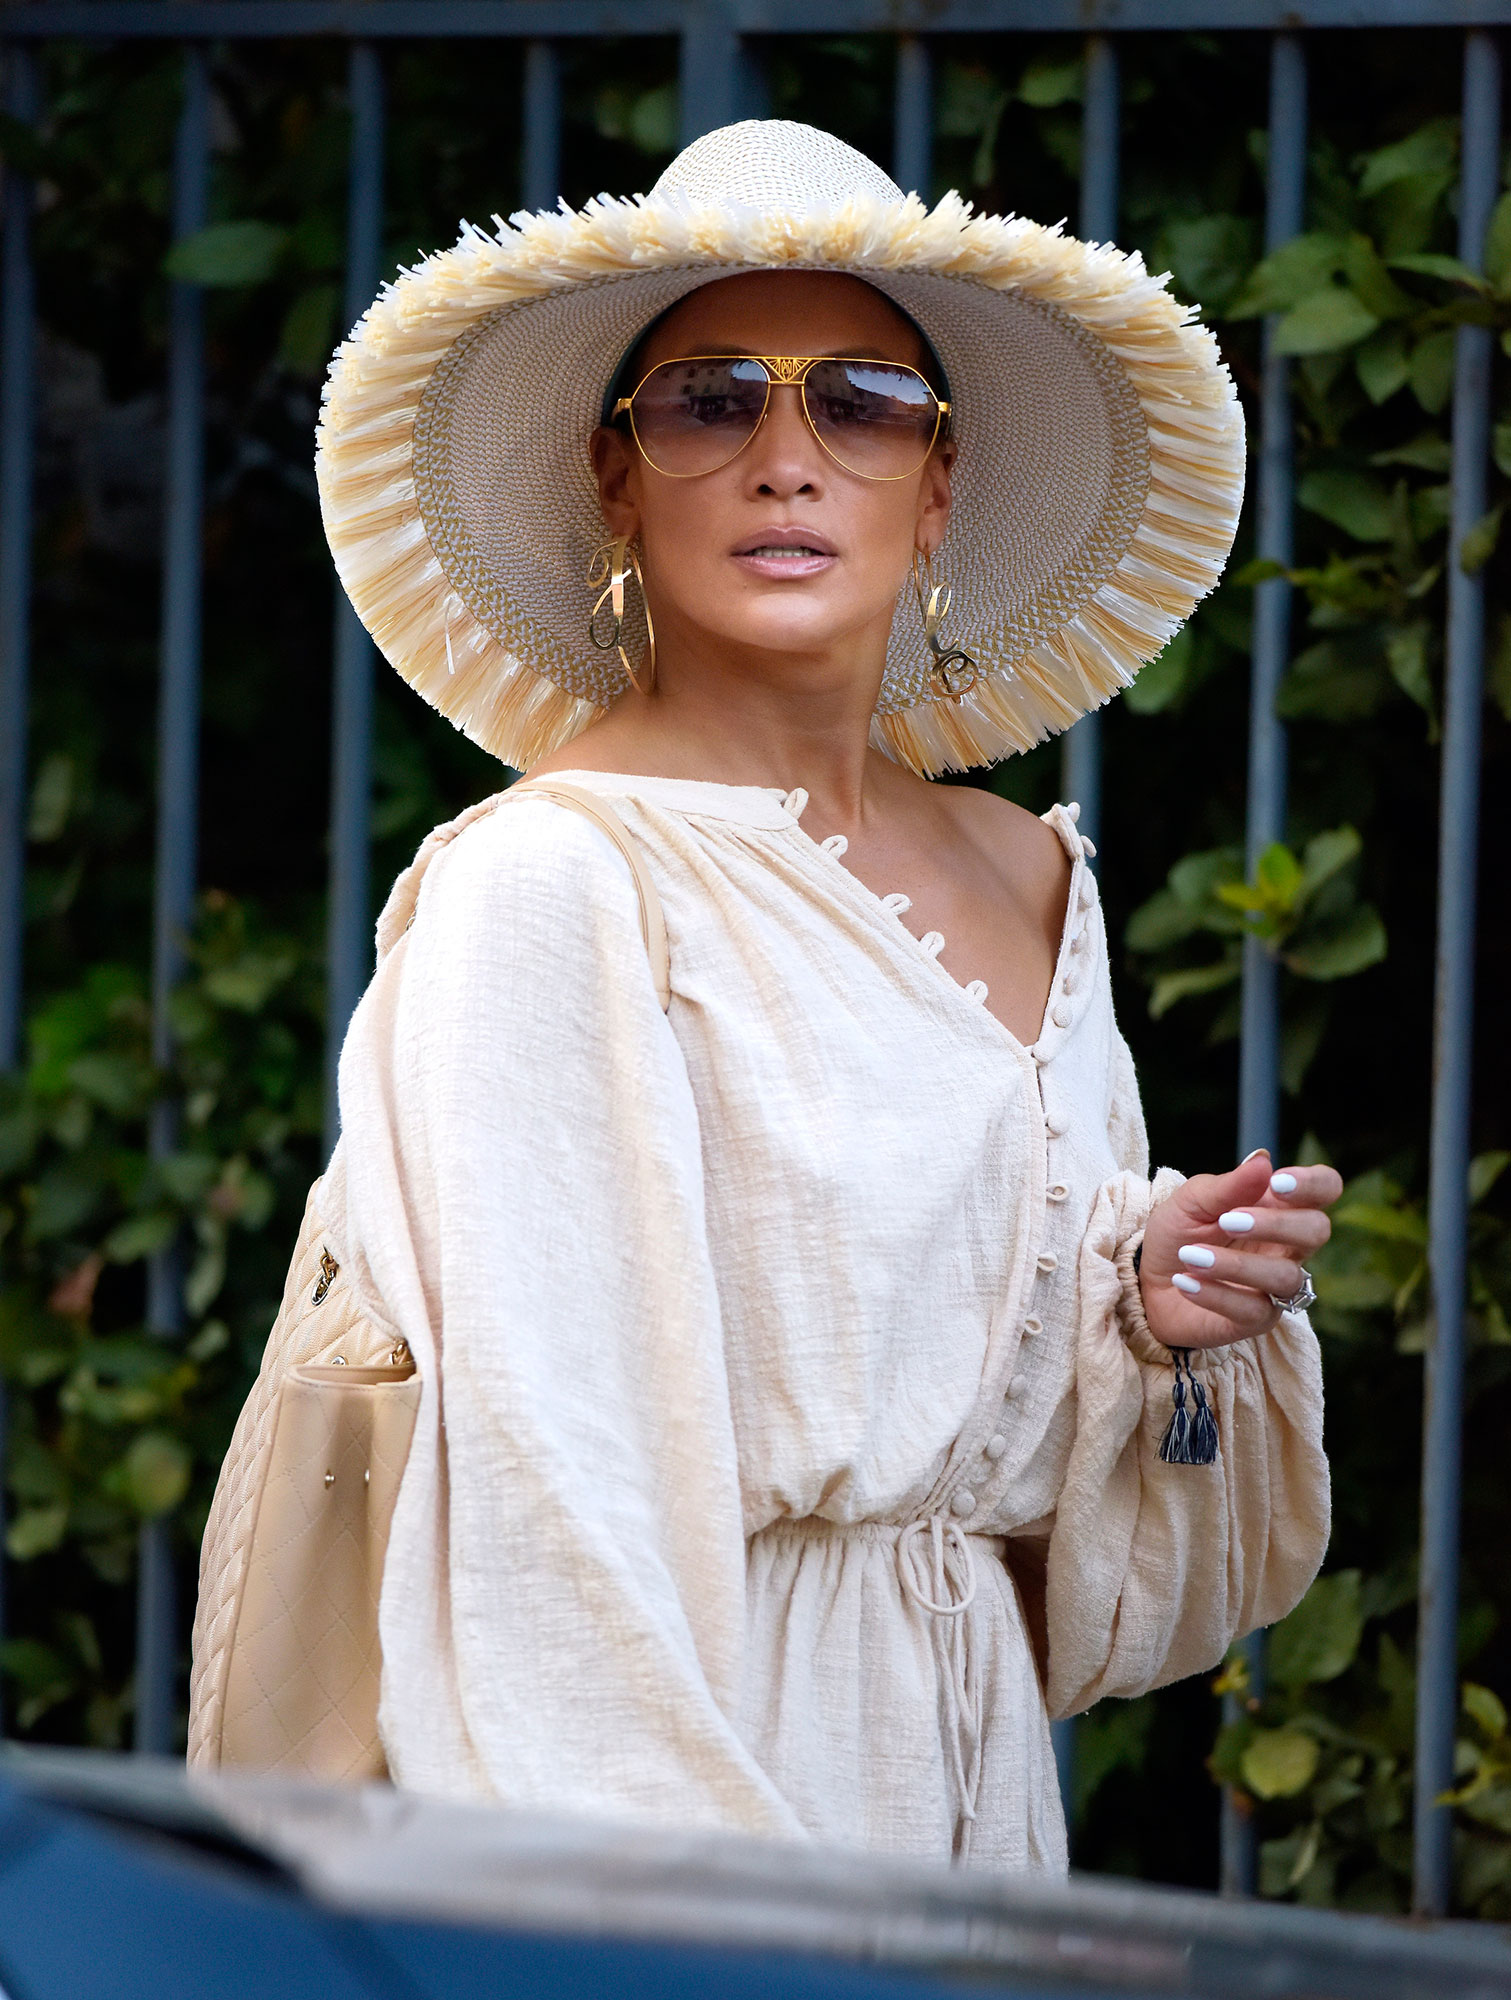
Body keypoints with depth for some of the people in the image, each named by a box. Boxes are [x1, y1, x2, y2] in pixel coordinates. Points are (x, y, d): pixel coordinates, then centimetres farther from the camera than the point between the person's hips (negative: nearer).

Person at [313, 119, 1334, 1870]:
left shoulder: (1033, 886, 9)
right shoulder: (545, 888, -13)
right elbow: (539, 1480, -17)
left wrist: (1154, 1310, -3)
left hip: (974, 1785, 6)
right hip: (671, 1780, -6)